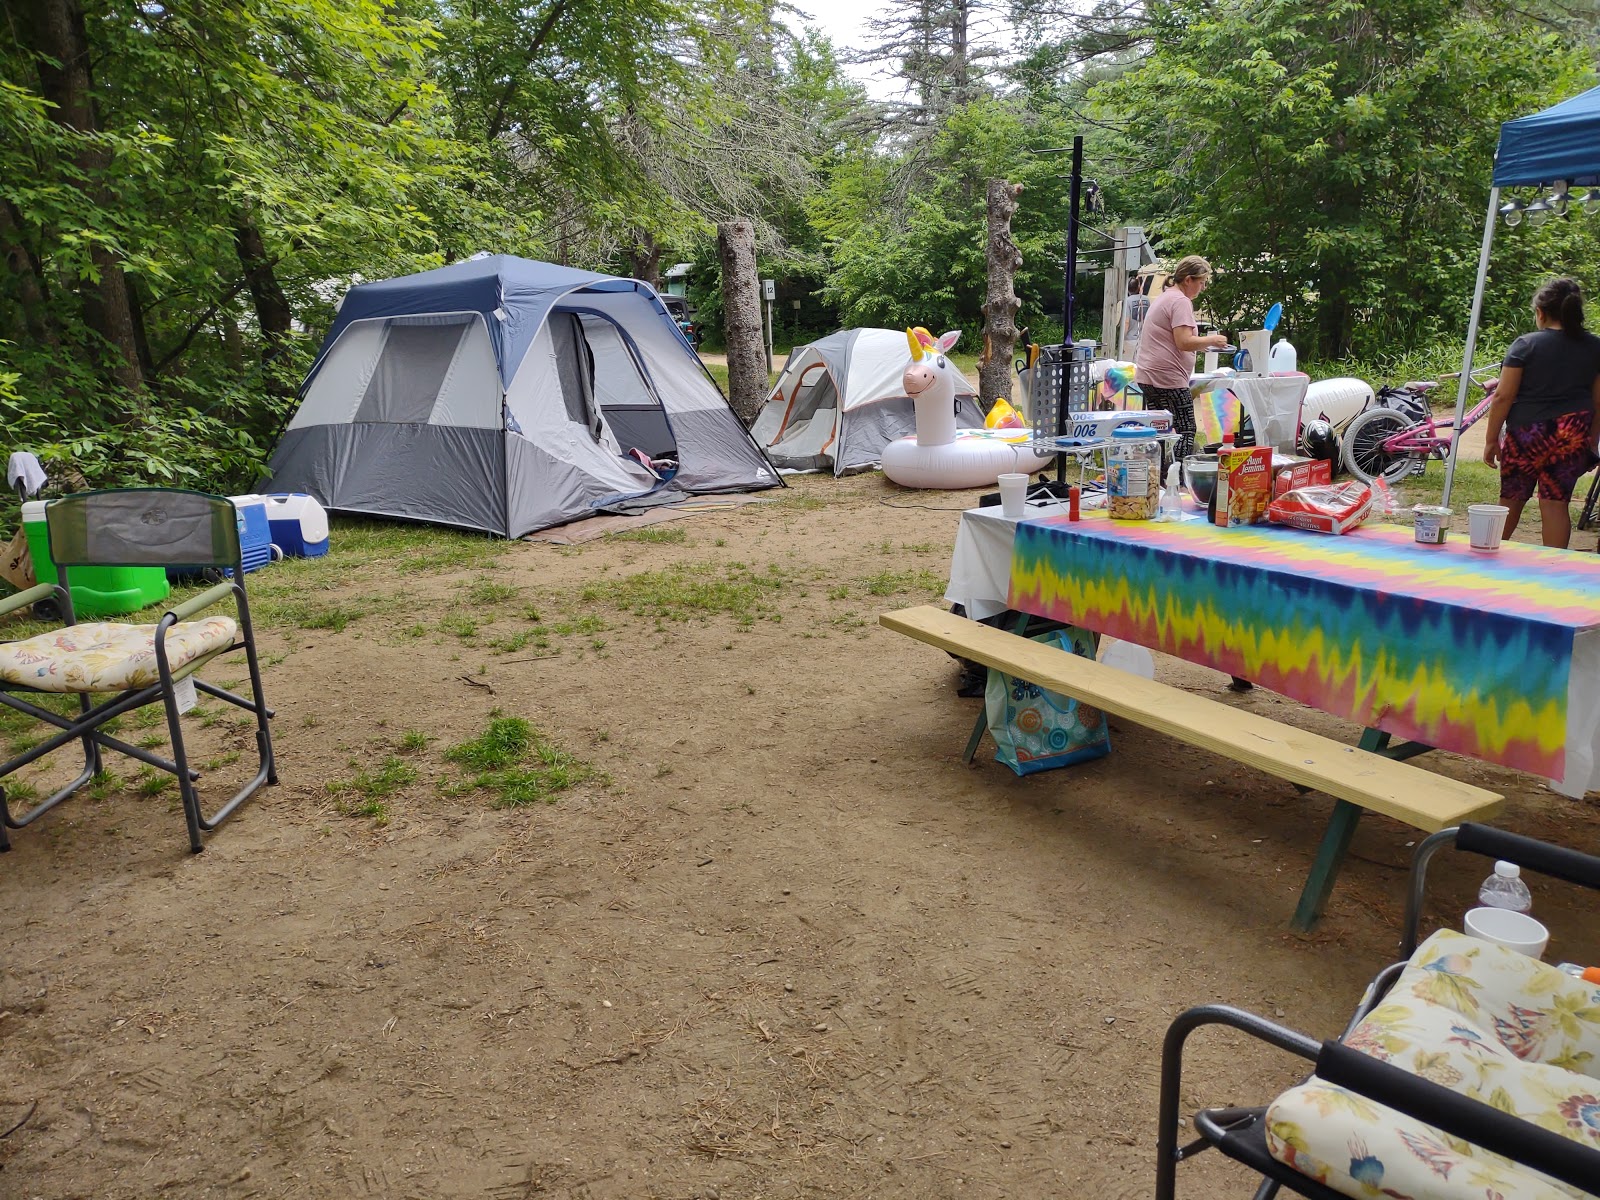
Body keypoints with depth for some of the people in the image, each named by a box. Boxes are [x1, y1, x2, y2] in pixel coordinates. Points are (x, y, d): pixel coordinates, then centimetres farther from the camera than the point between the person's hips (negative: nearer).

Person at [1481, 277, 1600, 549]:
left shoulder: (1526, 345, -7)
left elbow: (1503, 397, -10)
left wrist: (1491, 439, -3)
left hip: (1526, 434, -2)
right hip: (1573, 435, 2)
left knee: (1511, 497, 13)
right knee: (1556, 502, 3)